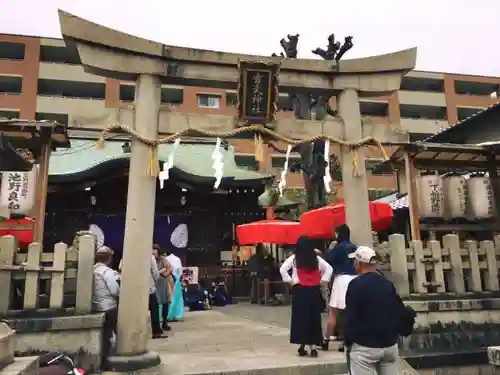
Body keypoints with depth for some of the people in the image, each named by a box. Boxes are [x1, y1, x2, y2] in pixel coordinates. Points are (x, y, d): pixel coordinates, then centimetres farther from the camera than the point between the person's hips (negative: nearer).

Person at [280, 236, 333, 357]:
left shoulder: (294, 258, -3)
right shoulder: (316, 258, 4)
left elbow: (282, 269, -13)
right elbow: (329, 268, 4)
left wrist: (290, 281, -4)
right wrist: (322, 281, 5)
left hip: (300, 291, -2)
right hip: (314, 291, 2)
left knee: (300, 317, 5)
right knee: (314, 318, 9)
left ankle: (302, 345, 7)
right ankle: (312, 346, 9)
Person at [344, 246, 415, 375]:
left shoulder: (356, 284, -14)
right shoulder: (388, 284, 4)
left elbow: (351, 317, -12)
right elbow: (399, 311, 9)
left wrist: (348, 342, -3)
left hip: (364, 346, -6)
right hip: (390, 344, 6)